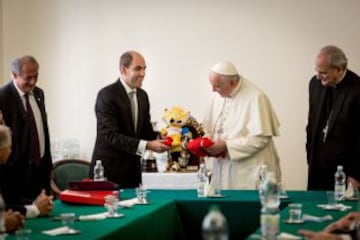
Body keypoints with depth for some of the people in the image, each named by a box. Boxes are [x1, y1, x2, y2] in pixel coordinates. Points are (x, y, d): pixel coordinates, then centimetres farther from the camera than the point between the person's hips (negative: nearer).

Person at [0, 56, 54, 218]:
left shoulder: (38, 93, 10)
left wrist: (48, 163, 16)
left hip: (41, 167, 7)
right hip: (18, 171, -7)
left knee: (44, 209, 5)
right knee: (20, 214, -3)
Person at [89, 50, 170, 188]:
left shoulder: (142, 95, 9)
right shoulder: (107, 95, -15)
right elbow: (110, 136, -22)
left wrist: (158, 140, -8)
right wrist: (147, 145, -29)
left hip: (133, 169, 7)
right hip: (109, 170, -7)